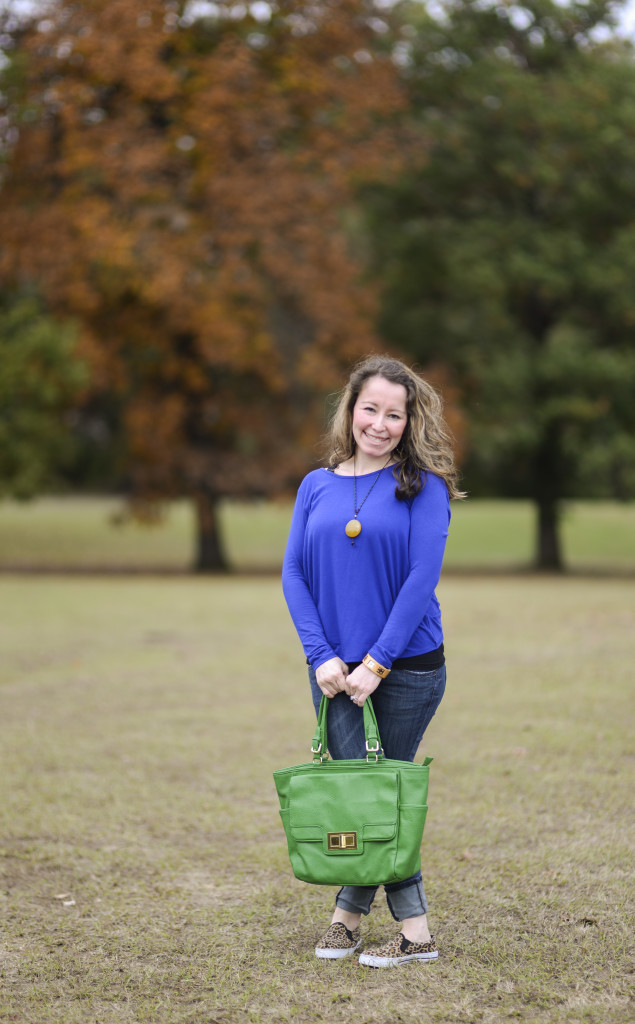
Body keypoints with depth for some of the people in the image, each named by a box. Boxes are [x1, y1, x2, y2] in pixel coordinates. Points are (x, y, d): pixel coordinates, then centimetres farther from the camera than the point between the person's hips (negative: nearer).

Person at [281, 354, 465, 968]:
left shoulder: (422, 486, -3)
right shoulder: (317, 486, 8)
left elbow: (422, 577, -10)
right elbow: (294, 574, 5)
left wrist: (377, 663, -15)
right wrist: (322, 656, -7)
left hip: (407, 669, -3)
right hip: (337, 673, 3)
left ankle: (349, 911, 15)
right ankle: (414, 932, 8)